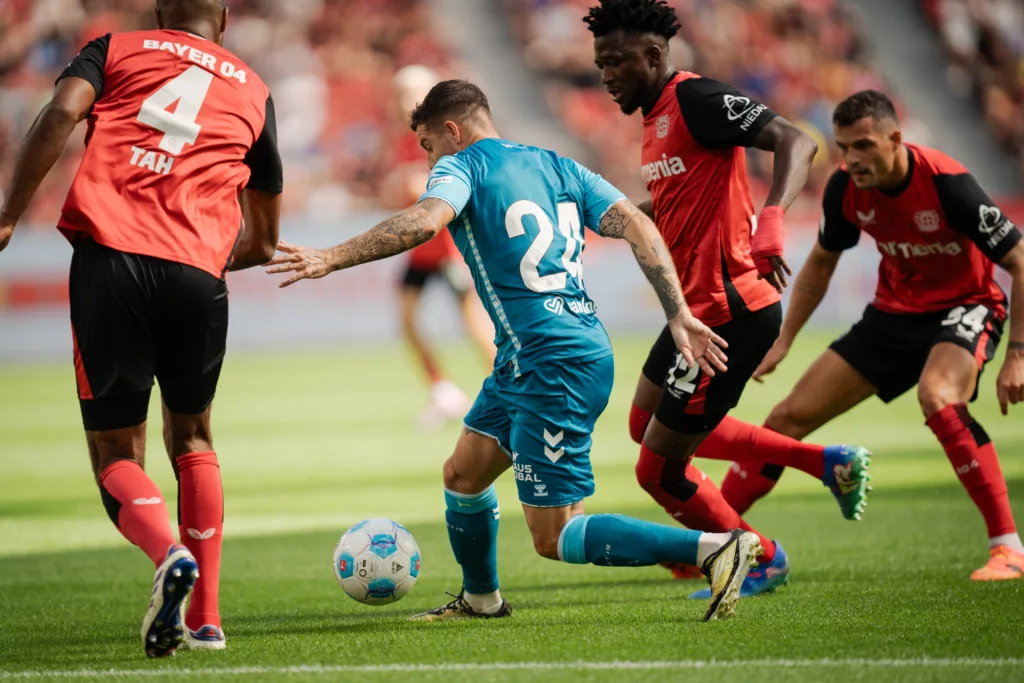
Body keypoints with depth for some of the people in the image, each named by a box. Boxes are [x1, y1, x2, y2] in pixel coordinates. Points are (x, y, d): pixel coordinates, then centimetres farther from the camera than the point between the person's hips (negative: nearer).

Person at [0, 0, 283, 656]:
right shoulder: (254, 91, 23)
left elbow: (61, 115, -5)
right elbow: (263, 242, 28)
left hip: (108, 262, -2)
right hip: (197, 276, 2)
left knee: (116, 453, 7)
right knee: (192, 440, 23)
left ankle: (169, 554, -23)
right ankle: (206, 617, 18)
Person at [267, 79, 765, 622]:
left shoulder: (462, 166, -1)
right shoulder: (559, 167, 18)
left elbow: (424, 221, -23)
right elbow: (637, 227, 7)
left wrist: (331, 259, -22)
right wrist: (679, 315, 2)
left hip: (554, 368, -9)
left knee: (554, 539, -7)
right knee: (462, 475, 24)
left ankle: (719, 548, -17)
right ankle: (480, 599, 44)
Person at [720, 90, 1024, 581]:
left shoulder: (947, 184, -27)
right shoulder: (845, 189, -10)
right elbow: (821, 263, 11)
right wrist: (784, 341, 9)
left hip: (964, 309, -6)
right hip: (894, 313, 6)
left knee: (937, 398, -38)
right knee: (791, 416, 0)